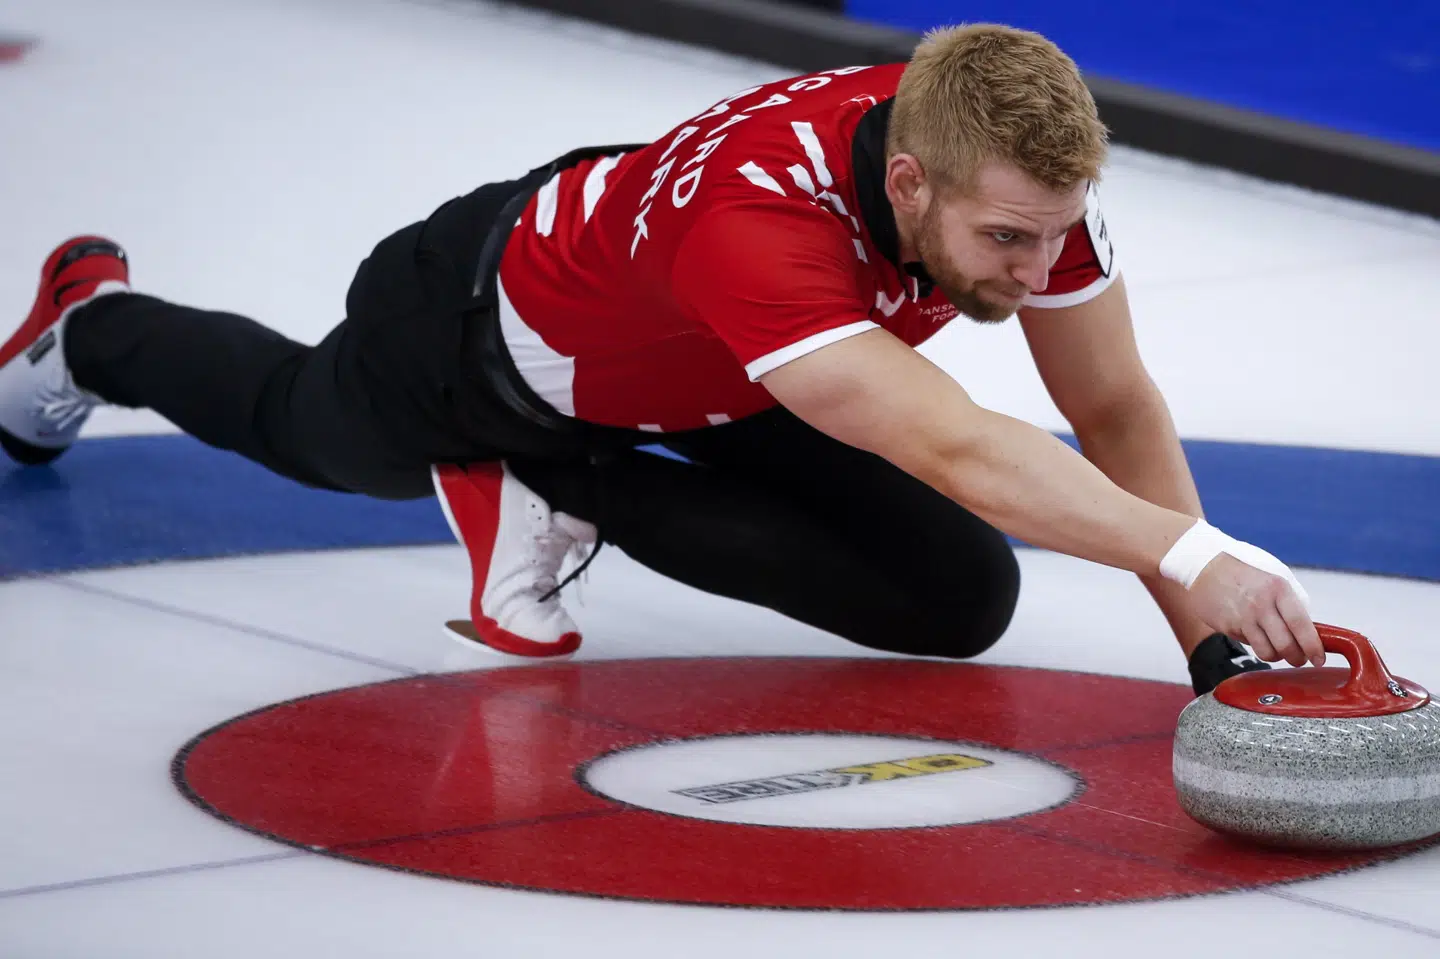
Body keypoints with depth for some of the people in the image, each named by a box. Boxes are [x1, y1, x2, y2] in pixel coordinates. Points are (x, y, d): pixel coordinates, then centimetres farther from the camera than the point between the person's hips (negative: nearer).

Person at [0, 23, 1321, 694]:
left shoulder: (1019, 166, -31)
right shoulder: (758, 216, -51)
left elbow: (1117, 411, -20)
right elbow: (960, 453, -62)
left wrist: (1207, 639, -29)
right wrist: (1193, 552, -71)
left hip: (709, 398, 5)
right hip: (490, 332, -5)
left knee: (959, 598, -12)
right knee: (308, 428, 27)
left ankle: (564, 492, 6)